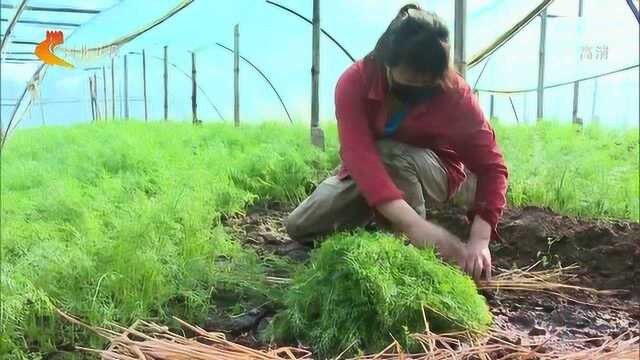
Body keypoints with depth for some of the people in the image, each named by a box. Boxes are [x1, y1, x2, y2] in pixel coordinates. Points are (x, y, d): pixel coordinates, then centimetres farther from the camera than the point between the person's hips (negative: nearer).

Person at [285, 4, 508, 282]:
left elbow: (491, 167, -26)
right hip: (368, 172, 2)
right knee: (300, 227, -11)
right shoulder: (354, 82, -29)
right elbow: (358, 153, -43)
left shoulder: (456, 94, -28)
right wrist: (413, 224, -56)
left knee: (390, 154, -37)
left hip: (436, 172, -2)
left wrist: (479, 240, -42)